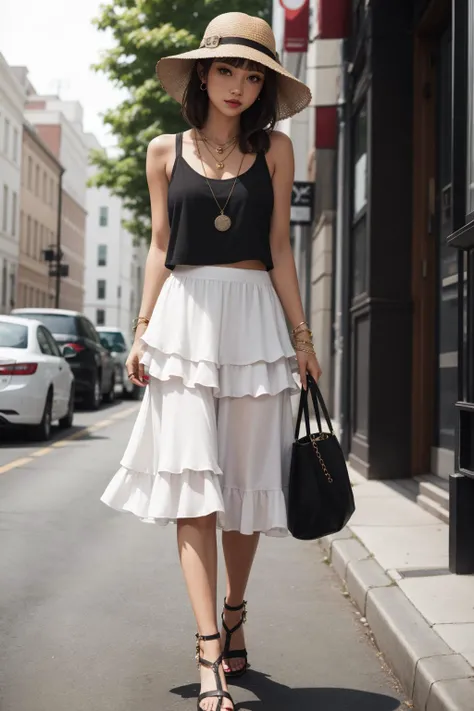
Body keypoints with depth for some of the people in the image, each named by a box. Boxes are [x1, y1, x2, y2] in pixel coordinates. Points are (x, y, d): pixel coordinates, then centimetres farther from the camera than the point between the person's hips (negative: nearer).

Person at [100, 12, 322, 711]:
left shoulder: (274, 149, 9)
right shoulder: (166, 151, 11)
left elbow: (279, 249, 7)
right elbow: (159, 248, 10)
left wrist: (301, 335, 3)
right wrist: (142, 329, 2)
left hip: (253, 318, 1)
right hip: (184, 318, 0)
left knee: (245, 476, 5)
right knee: (192, 479, -9)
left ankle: (234, 614, 28)